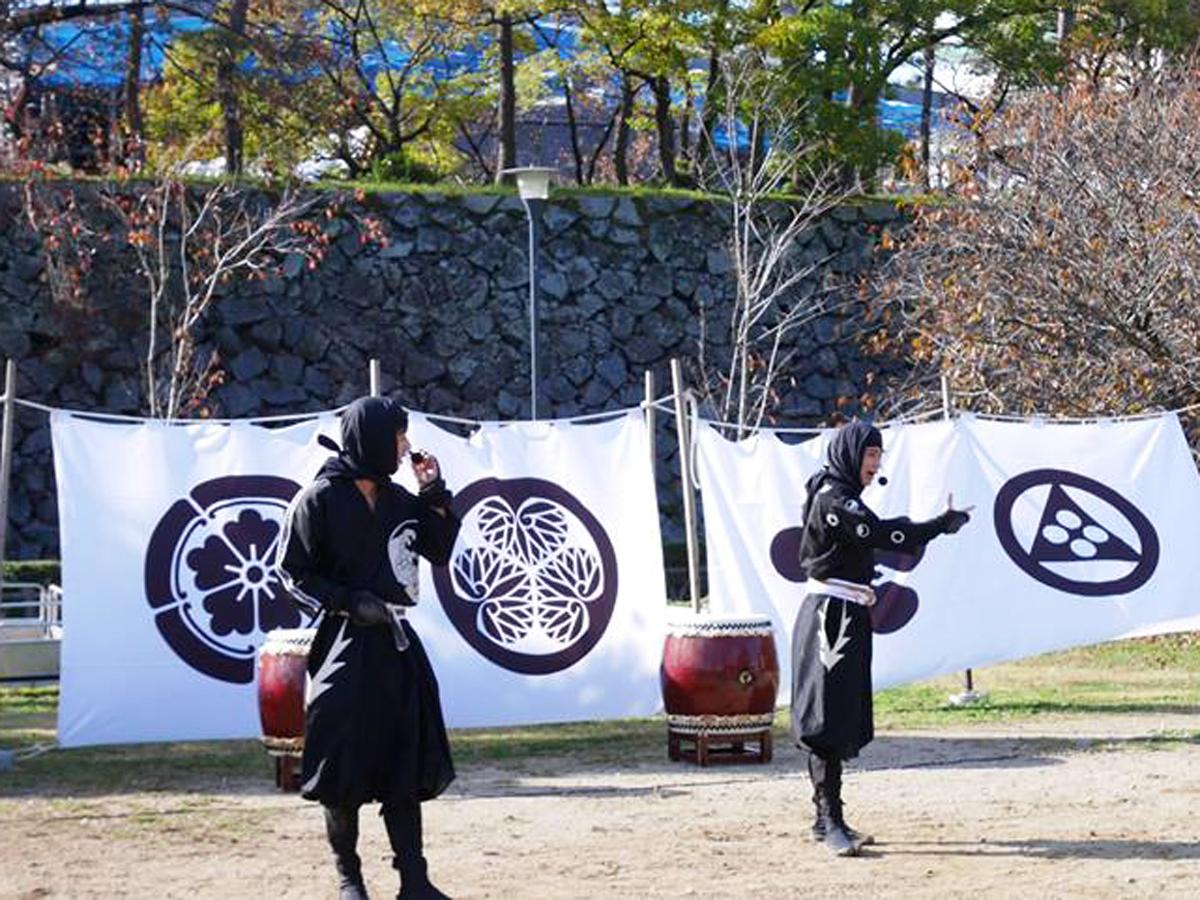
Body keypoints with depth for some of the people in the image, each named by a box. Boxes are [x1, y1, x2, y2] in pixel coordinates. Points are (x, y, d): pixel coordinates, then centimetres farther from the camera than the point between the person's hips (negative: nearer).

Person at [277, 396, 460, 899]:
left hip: (395, 644, 6)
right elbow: (294, 572, -5)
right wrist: (350, 601, -16)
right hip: (344, 646, -6)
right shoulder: (319, 499, -7)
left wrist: (435, 494, 4)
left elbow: (440, 551, 15)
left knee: (405, 764, 3)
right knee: (345, 766, -1)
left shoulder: (397, 499, 10)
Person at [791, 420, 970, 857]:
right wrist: (944, 523, -22)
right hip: (831, 617, -10)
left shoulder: (841, 497, 18)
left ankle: (828, 820, 16)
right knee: (829, 717, -11)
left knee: (842, 719, 12)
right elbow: (883, 534, -24)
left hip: (846, 616, 10)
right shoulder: (833, 500, -15)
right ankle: (830, 822, -12)